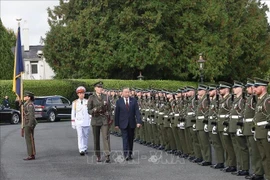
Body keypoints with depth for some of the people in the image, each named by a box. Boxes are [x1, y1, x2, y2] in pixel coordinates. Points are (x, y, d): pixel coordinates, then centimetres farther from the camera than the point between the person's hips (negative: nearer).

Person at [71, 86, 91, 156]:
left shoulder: (87, 102, 5)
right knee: (80, 136, -10)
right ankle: (81, 150, -15)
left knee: (86, 136, 9)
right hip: (78, 122, -1)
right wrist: (73, 123, 4)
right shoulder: (75, 102, 4)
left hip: (86, 122, 2)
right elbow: (73, 113, 7)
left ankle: (85, 149, 23)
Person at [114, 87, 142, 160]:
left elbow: (137, 111, -2)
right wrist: (116, 124, -2)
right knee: (125, 138, -9)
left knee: (131, 139, 9)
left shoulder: (134, 100, 3)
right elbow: (116, 113, 1)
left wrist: (138, 121, -12)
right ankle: (126, 154, -15)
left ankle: (130, 153, 19)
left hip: (132, 123, 2)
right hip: (123, 123, -2)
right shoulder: (119, 101, 0)